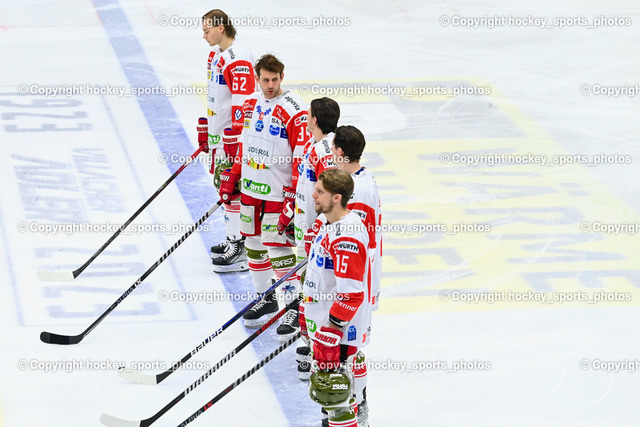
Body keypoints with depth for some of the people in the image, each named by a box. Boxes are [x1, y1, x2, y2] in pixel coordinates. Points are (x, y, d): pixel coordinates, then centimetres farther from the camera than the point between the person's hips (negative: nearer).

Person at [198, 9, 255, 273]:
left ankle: (243, 251, -6)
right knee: (222, 185, 16)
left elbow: (243, 102, -23)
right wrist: (205, 131, 24)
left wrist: (233, 141, -24)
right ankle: (233, 240, 27)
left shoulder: (238, 59, -19)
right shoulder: (215, 54, 14)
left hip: (234, 135, -10)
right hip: (218, 133, 10)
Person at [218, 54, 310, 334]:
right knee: (253, 244, 13)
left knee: (278, 248, -6)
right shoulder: (251, 103, 8)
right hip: (250, 187, 7)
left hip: (278, 192, -7)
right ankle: (265, 299, 28)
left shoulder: (294, 111, -15)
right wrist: (231, 179, 17)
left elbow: (302, 157, -16)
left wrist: (293, 197, -19)